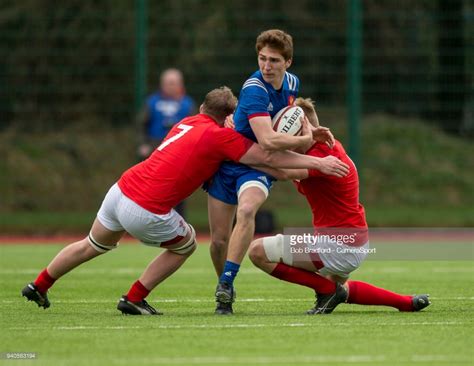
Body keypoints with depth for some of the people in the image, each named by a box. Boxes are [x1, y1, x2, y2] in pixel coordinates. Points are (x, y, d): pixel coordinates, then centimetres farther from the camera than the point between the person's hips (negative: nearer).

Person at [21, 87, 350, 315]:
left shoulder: (189, 123, 14)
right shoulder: (219, 136, -9)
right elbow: (268, 157, -13)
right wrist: (318, 163, -9)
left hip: (120, 190, 7)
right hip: (146, 212, -7)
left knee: (93, 246, 31)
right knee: (187, 244, 19)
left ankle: (39, 286, 42)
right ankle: (134, 299, 15)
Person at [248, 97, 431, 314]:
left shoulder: (322, 154, -23)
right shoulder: (329, 145, 7)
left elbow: (286, 172, -41)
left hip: (339, 246, -10)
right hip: (355, 242, 10)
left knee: (258, 251, -12)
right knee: (339, 289, 38)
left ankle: (327, 289, -4)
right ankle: (408, 303, 30)